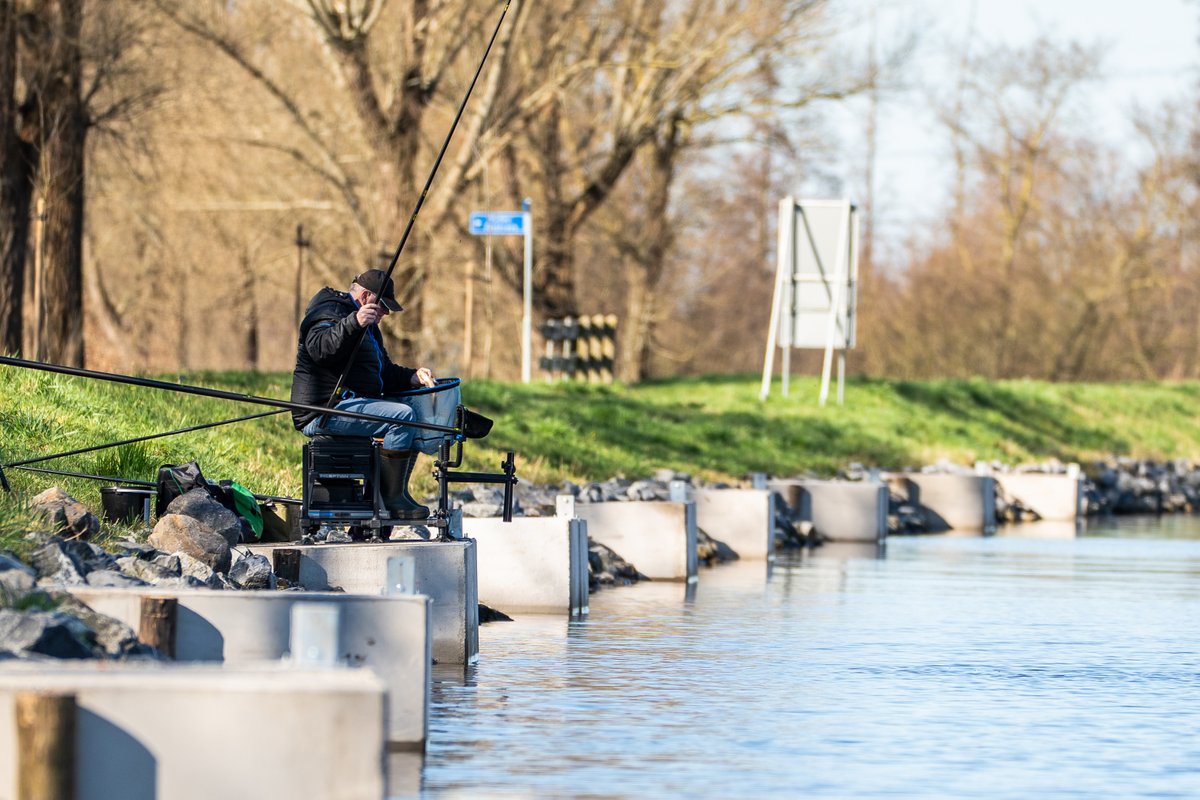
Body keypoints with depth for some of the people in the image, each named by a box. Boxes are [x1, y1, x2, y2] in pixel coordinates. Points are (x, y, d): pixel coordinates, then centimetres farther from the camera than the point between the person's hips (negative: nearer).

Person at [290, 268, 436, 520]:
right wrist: (353, 323, -43)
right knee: (402, 415, -25)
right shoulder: (328, 313, -8)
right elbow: (319, 348, -30)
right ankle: (393, 499, -22)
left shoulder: (369, 328, 26)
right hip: (325, 412, -11)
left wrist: (412, 376, 9)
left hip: (353, 403, 11)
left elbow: (384, 372, 29)